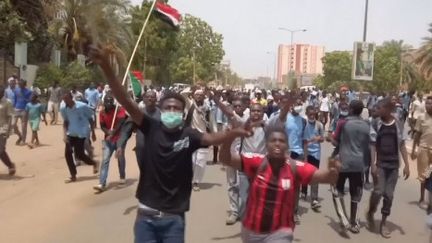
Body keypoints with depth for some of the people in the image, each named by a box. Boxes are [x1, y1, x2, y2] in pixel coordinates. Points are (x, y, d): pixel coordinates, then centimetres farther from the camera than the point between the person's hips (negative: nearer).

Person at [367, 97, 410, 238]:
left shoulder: (398, 125, 1)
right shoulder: (375, 125, -4)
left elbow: (402, 146, 4)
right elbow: (372, 146, -4)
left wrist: (406, 165, 0)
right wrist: (373, 165, -12)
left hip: (394, 165, 2)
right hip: (380, 164, -2)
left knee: (389, 194, 5)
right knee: (378, 191, -11)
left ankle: (383, 223, 17)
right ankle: (370, 213, 17)